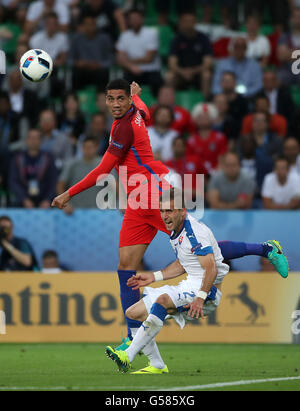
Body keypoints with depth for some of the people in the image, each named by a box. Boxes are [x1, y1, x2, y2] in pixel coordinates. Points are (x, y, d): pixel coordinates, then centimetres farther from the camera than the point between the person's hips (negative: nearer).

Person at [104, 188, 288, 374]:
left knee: (163, 300, -37)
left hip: (208, 290, -10)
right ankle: (157, 366, 1)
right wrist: (154, 277, 18)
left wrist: (200, 298, -37)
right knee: (133, 313, 2)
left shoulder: (195, 231, -18)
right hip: (189, 286, 10)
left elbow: (211, 268, -26)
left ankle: (128, 357, -40)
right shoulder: (176, 232, 11)